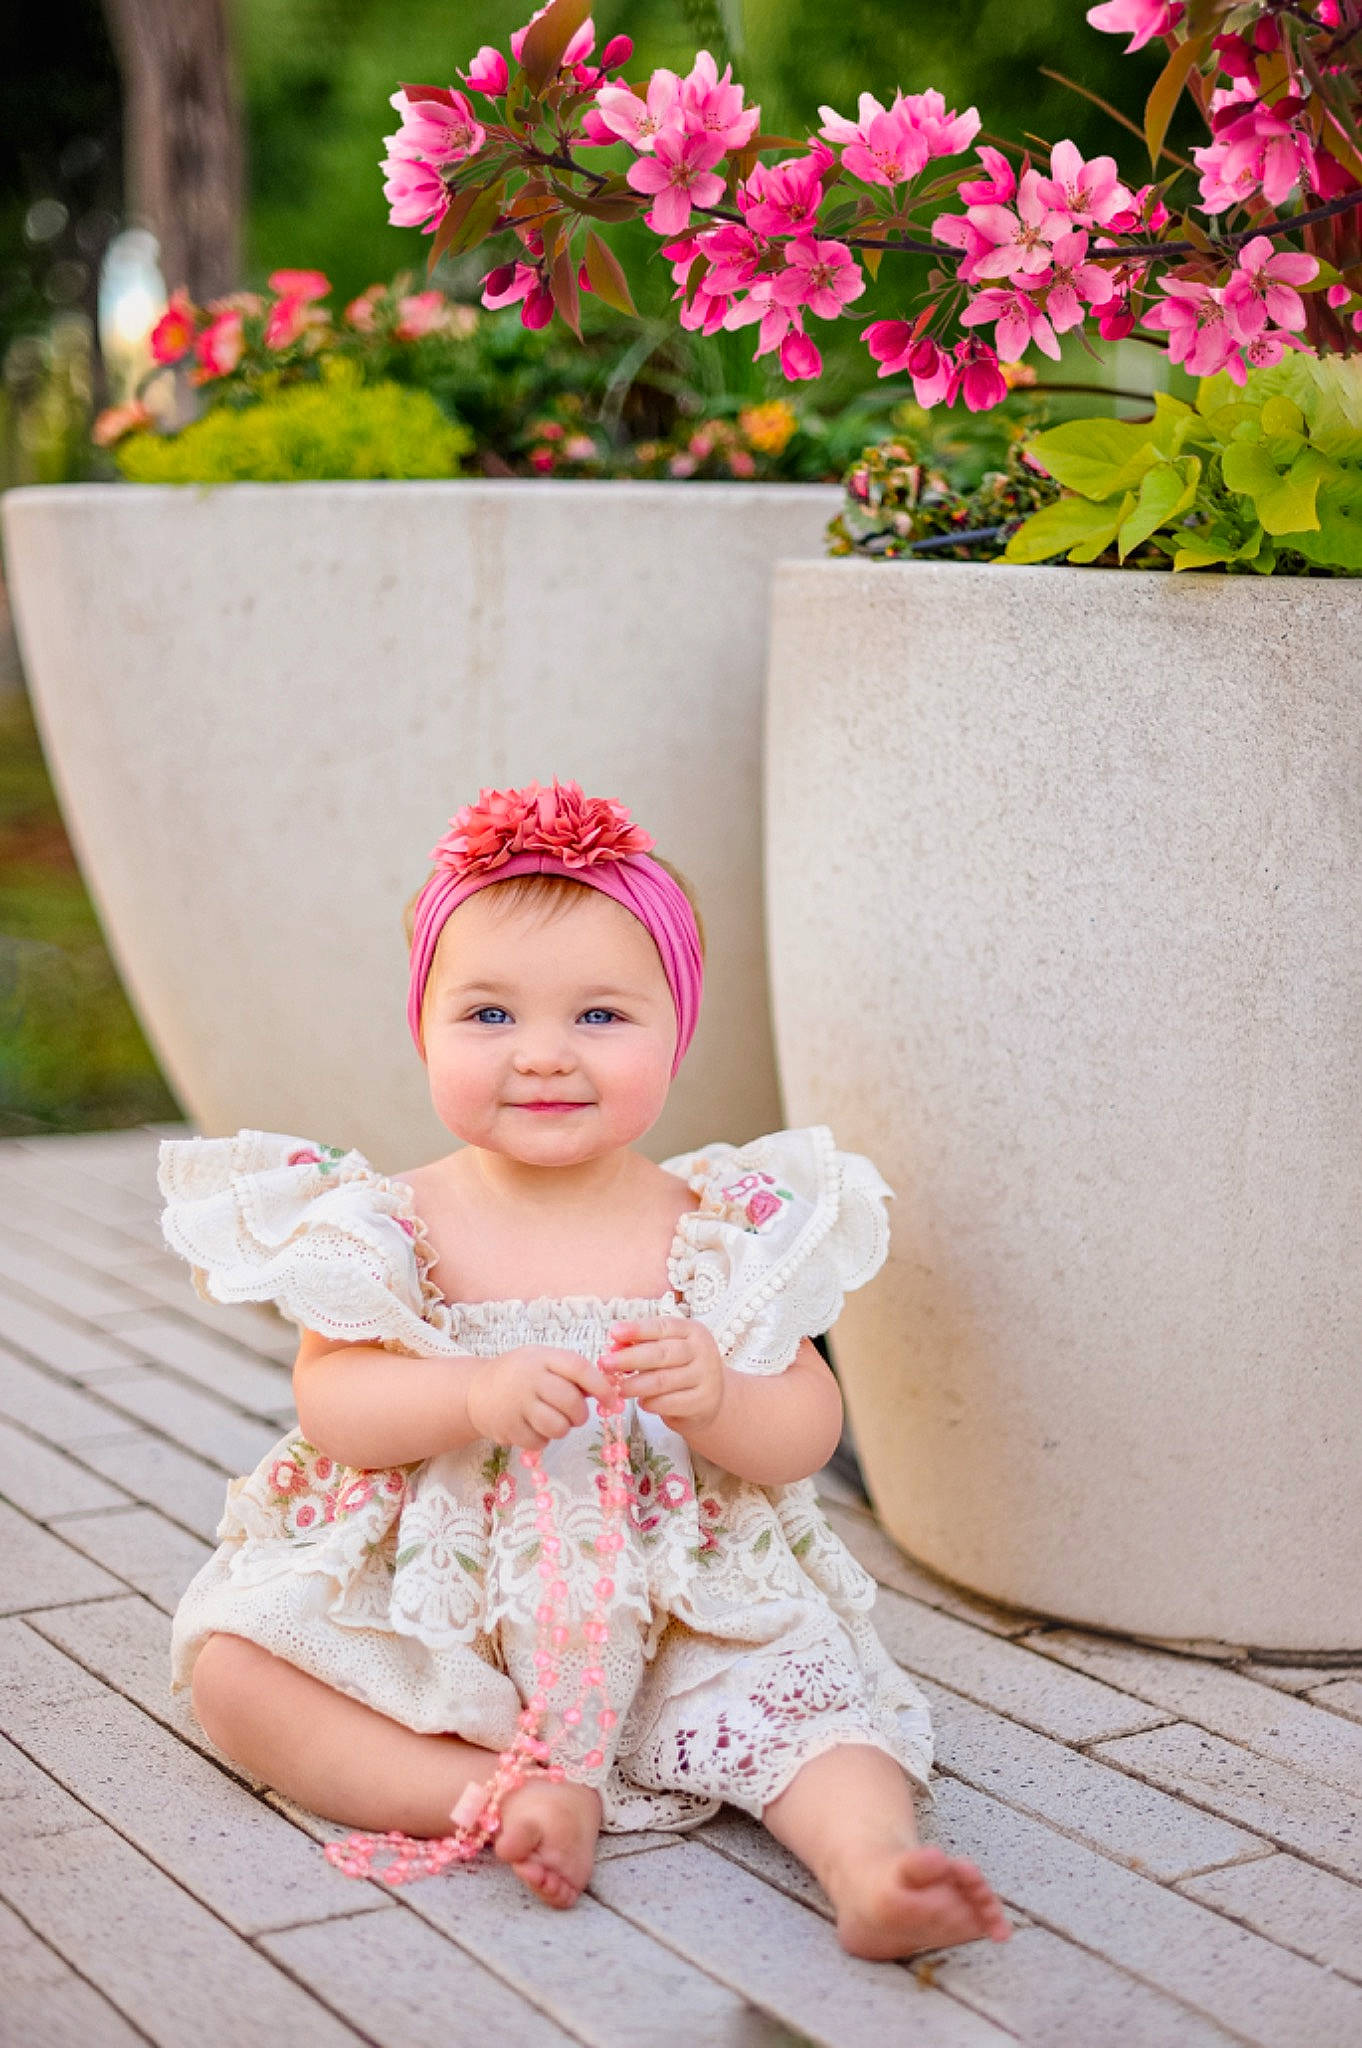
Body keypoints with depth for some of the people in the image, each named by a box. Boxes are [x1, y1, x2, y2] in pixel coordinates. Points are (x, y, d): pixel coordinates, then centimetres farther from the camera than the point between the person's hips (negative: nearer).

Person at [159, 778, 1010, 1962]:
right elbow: (330, 1402, -12)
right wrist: (475, 1395, -30)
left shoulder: (723, 1232, -3)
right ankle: (505, 1791, -27)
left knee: (807, 1688, -24)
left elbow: (809, 1433, -4)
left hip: (675, 1612, 0)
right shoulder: (397, 1227, -3)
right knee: (234, 1667, -20)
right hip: (426, 1610, 1)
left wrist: (718, 1400, -27)